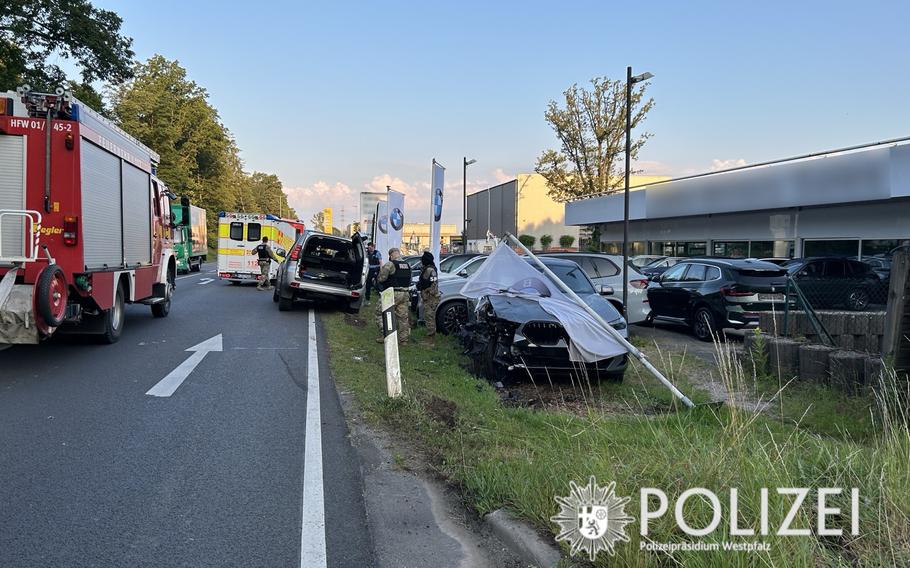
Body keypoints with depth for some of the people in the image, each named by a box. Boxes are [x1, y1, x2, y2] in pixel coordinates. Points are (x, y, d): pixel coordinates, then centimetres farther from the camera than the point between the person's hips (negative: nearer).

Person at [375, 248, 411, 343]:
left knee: (380, 312, 4)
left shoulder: (390, 264, -11)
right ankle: (403, 337, 17)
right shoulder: (408, 265, 12)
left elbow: (381, 278, -14)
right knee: (403, 316, 12)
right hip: (405, 294, 7)